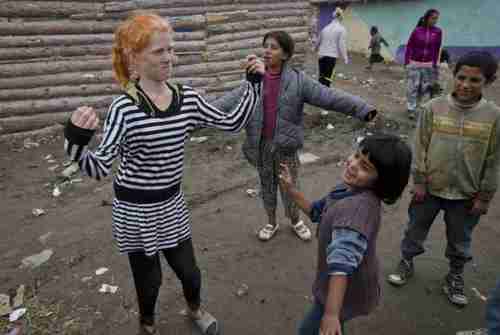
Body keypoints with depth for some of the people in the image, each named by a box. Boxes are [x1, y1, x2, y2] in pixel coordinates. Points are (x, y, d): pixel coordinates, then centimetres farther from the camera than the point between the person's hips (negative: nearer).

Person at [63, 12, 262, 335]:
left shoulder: (188, 98, -6)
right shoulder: (125, 108, -22)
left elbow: (232, 122, -1)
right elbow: (99, 168, -23)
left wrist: (253, 84, -6)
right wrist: (76, 142, -41)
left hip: (172, 202, 4)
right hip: (135, 208, -4)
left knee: (188, 269, 19)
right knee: (149, 278, 15)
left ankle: (195, 308, 54)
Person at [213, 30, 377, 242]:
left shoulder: (298, 80, -10)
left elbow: (329, 97, -16)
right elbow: (232, 100, -2)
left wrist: (363, 109, -25)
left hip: (285, 145, -2)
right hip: (261, 144, 3)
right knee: (267, 185, 17)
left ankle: (295, 221, 40)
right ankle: (271, 222, 40)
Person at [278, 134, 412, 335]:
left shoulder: (360, 206, -37)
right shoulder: (349, 189, -6)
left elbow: (342, 262, -44)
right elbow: (317, 212, 8)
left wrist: (331, 314, -46)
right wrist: (290, 190, -1)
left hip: (348, 290, -8)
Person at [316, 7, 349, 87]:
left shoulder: (325, 28, 13)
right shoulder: (342, 29, 0)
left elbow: (318, 42, 22)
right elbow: (342, 45, -7)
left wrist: (317, 49, 43)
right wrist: (345, 58, -1)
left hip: (321, 56, 5)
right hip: (332, 57, -5)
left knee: (322, 78, 12)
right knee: (327, 79, -5)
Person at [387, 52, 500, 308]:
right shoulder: (434, 108, -11)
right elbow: (420, 148, -6)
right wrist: (419, 182, -6)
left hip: (466, 194, 0)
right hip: (430, 188, 0)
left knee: (460, 242, 19)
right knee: (415, 231, 18)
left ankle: (455, 278, 43)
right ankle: (406, 264, 41)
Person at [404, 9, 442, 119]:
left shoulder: (437, 32, 0)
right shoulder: (417, 30, -6)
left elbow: (437, 48, 5)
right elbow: (409, 46, -2)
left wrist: (435, 63, 4)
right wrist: (406, 62, -6)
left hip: (428, 64, 2)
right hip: (414, 63, -2)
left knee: (424, 87, 8)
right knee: (413, 87, -3)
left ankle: (415, 105, 25)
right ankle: (411, 109, 4)